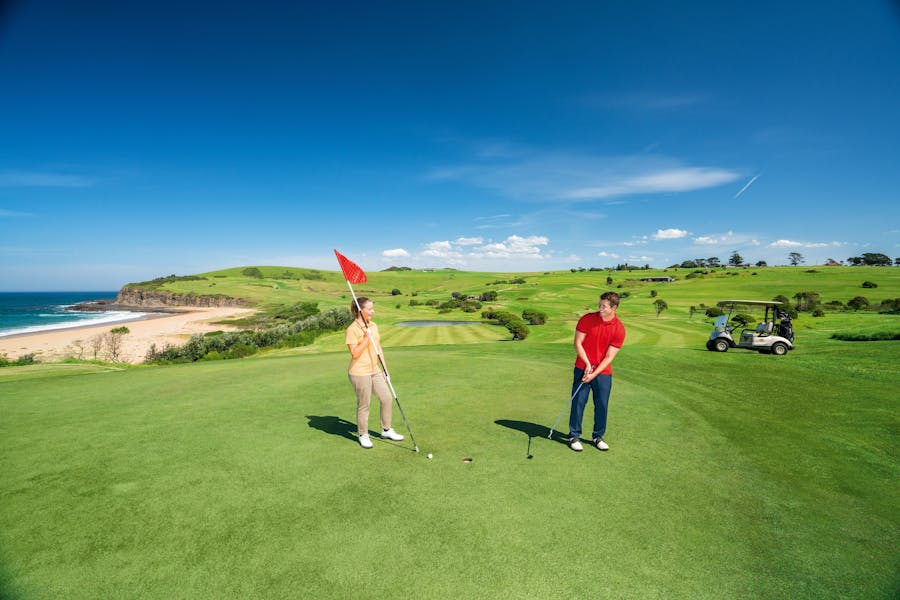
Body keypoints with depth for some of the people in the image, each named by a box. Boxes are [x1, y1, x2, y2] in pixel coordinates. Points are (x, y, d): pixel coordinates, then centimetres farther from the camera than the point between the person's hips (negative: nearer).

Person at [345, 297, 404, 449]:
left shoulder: (374, 326, 9)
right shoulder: (352, 329, -13)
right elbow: (355, 353, -18)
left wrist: (385, 369, 13)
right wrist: (367, 338, -23)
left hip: (375, 370, 7)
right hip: (360, 372, -7)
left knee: (386, 398, 9)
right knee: (363, 405, 4)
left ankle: (386, 430, 26)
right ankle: (363, 436, 23)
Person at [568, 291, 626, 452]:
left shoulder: (619, 329, -9)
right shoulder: (587, 319, -7)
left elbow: (609, 357, -9)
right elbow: (578, 343, -5)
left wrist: (594, 374, -17)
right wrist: (587, 363, -14)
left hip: (603, 372, 0)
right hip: (583, 368, 0)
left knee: (602, 405, 5)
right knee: (578, 402, 0)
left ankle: (597, 437, 23)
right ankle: (574, 436, 12)